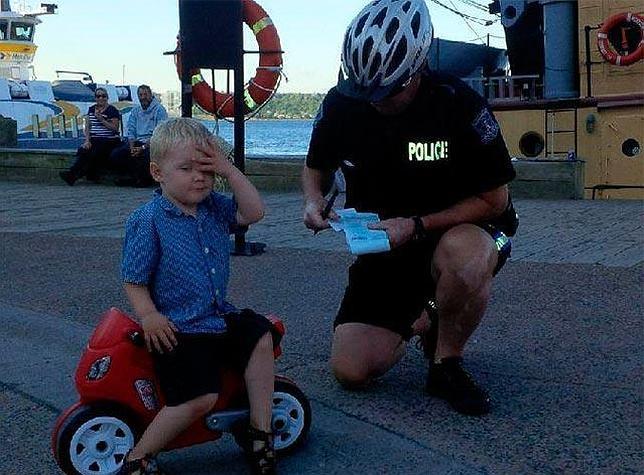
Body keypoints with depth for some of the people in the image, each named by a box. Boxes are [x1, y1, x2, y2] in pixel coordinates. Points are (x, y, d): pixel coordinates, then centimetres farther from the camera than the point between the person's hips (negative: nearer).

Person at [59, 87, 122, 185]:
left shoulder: (112, 110, 0)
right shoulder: (91, 109, 18)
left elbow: (115, 128, -9)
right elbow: (87, 127, 14)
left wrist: (101, 119, -16)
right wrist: (87, 140, -3)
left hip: (110, 141, -6)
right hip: (94, 140, 6)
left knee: (94, 153, -30)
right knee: (82, 150, -26)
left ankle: (73, 175, -34)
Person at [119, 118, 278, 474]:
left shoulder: (213, 208, 7)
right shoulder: (148, 220, -11)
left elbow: (253, 212, -4)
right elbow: (133, 279, -8)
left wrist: (229, 170, -9)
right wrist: (148, 316, -23)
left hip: (218, 316, 7)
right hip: (176, 329, -7)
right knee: (200, 398, -19)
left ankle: (260, 431, 3)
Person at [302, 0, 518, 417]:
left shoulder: (459, 104, -20)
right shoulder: (341, 103, -10)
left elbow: (494, 199, -14)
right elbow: (316, 168, 10)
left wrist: (417, 225, -26)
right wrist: (313, 201, -14)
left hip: (455, 231, -3)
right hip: (381, 246, 4)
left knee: (464, 255, -43)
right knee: (351, 371, -11)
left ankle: (448, 363, -13)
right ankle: (417, 320, 23)